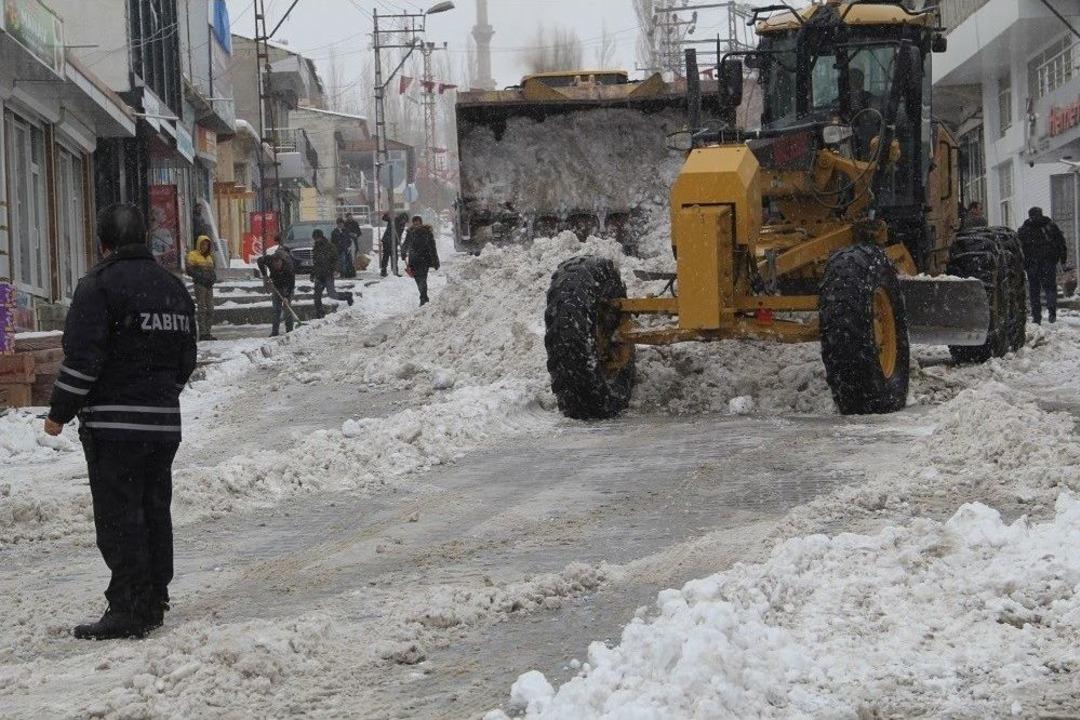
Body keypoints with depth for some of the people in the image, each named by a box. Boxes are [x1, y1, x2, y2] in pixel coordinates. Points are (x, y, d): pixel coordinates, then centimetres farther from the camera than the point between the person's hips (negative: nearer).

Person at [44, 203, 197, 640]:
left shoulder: (100, 284, -9)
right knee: (155, 511, 14)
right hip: (164, 422, 7)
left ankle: (128, 610, -7)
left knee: (118, 517, -5)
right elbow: (186, 360, 20)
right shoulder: (173, 287, 15)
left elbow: (82, 357, -15)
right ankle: (154, 601, 19)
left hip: (113, 423, -7)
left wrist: (60, 412, -7)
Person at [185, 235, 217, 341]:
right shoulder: (193, 255, -2)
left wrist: (213, 277, 3)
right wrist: (202, 277, -17)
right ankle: (202, 333, -7)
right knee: (202, 309, -8)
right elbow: (190, 270, -8)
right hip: (199, 285, -7)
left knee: (210, 309, 4)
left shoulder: (209, 256, 18)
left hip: (209, 285, 7)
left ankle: (207, 332, 9)